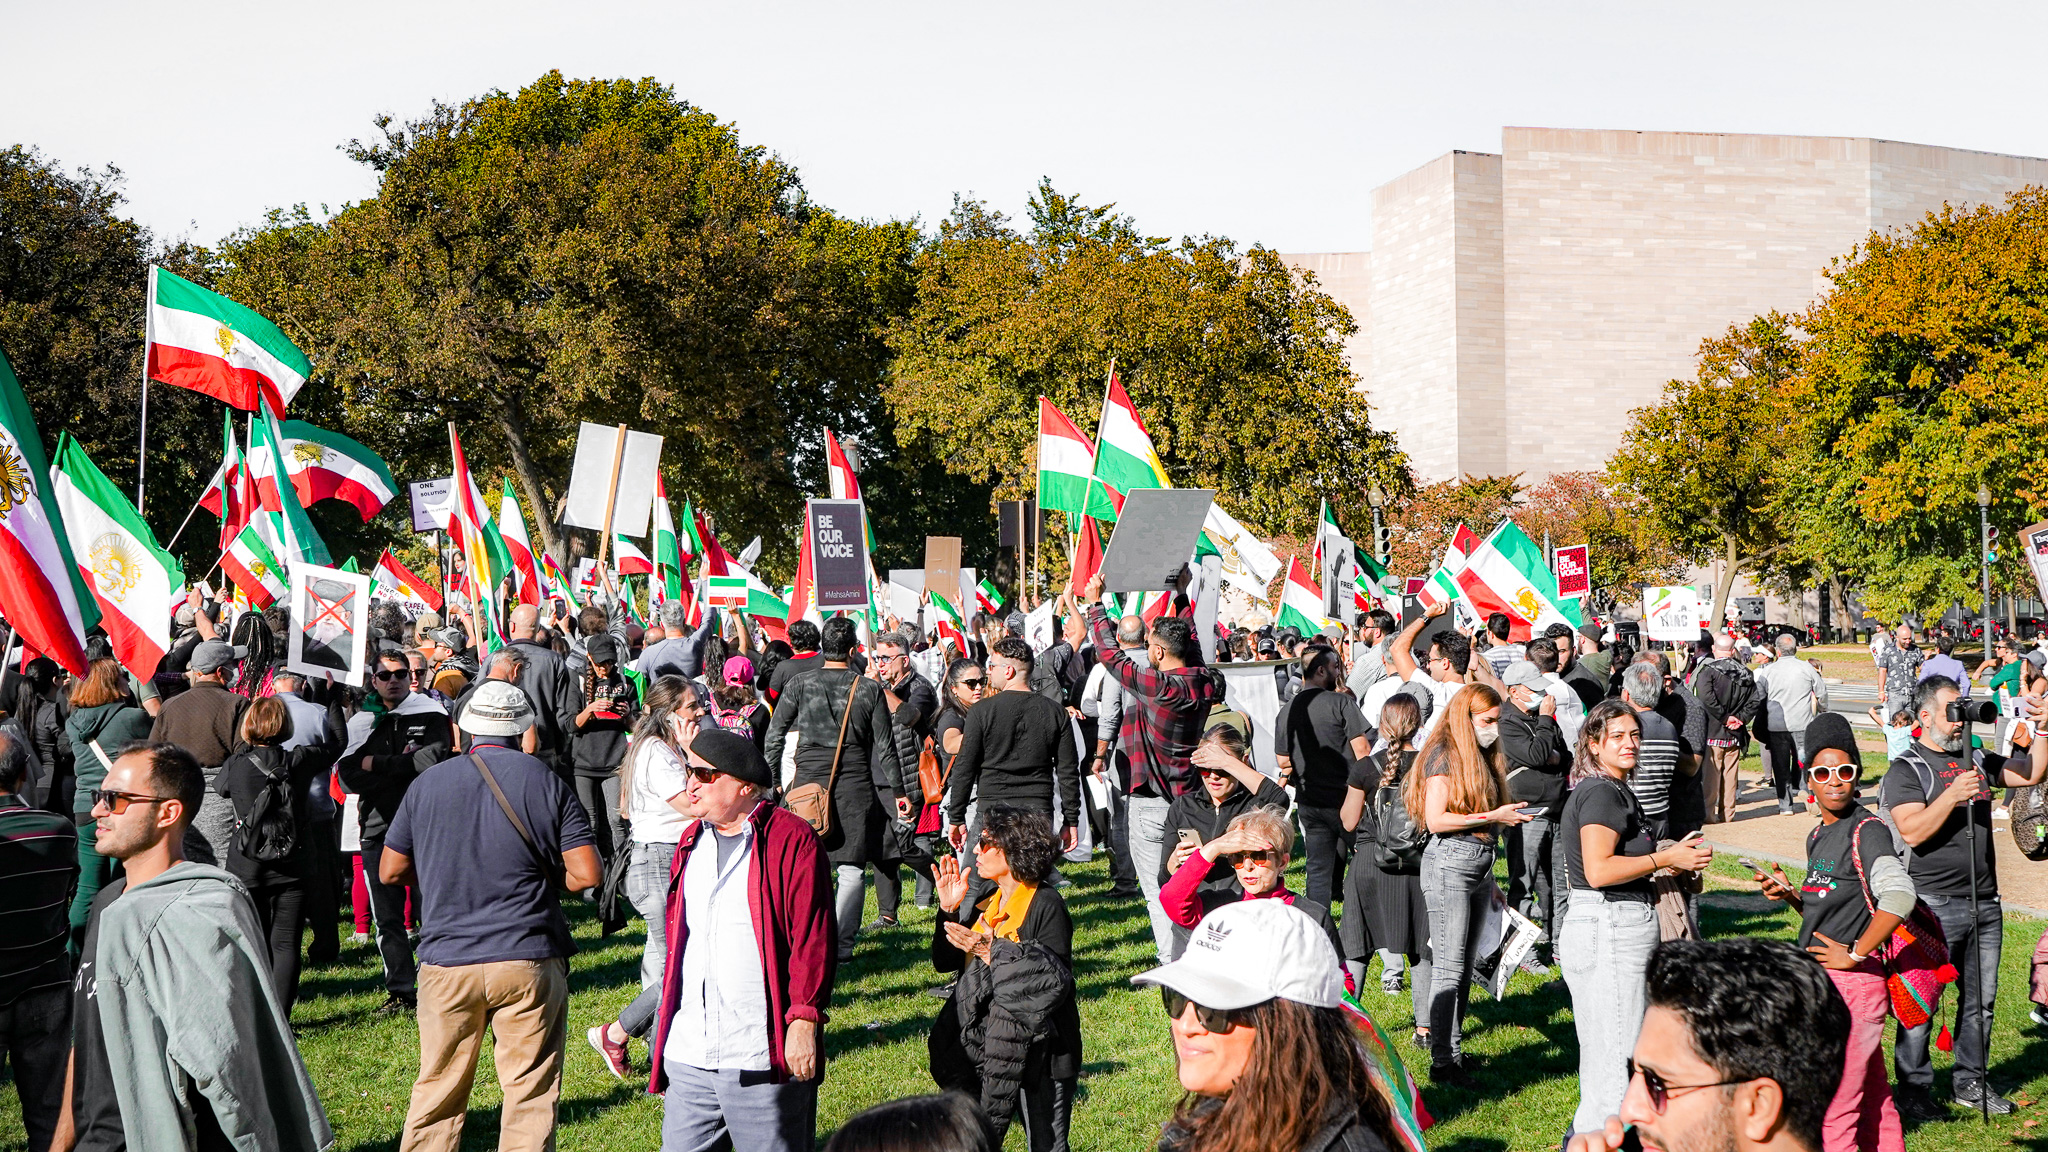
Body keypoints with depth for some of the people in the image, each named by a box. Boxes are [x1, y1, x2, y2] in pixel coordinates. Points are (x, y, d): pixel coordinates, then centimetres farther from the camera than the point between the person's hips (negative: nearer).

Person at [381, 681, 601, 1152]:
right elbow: (587, 874, -7)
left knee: (437, 1090, 12)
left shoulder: (426, 783, 3)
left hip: (446, 961, 2)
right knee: (531, 1093, 4)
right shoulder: (545, 782, -2)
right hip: (528, 960, -2)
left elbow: (390, 872, 9)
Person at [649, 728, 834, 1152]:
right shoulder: (692, 840, 16)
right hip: (687, 1055, 6)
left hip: (762, 1059, -6)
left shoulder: (791, 839, -6)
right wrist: (667, 1011, 18)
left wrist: (804, 1020, -14)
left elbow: (812, 939, -9)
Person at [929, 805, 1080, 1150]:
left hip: (1036, 1049, -7)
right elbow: (944, 962, 12)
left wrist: (990, 952, -23)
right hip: (984, 1041, 7)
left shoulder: (1046, 905, -13)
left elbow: (1056, 983, -20)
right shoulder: (983, 897, 9)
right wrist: (948, 909, -3)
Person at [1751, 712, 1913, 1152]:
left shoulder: (1866, 830, -13)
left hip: (1852, 981, -9)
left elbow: (1899, 896, -28)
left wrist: (1854, 955, -21)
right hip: (1822, 983, 9)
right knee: (1871, 1099, 18)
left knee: (1833, 1106, -4)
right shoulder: (1818, 836, 13)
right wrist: (1789, 894, 4)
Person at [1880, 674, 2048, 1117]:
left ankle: (1971, 1081, 26)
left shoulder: (1976, 760, 13)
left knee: (1980, 998, 13)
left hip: (1985, 902, 7)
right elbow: (1912, 832, -18)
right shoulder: (1907, 770, -7)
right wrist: (1952, 795, -25)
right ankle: (1912, 1088, 9)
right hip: (1934, 906, -7)